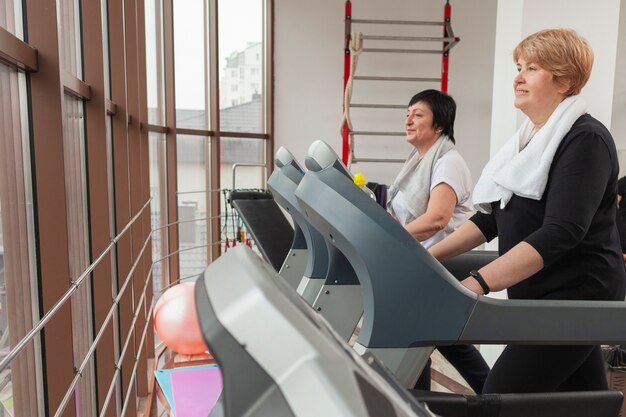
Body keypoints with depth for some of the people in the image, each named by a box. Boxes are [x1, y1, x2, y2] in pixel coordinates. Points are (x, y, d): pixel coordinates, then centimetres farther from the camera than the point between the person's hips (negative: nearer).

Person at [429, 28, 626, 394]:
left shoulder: (585, 140, -14)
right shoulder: (529, 138, 12)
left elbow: (561, 232, -26)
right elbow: (492, 217, 10)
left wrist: (479, 282, -35)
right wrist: (430, 257, 0)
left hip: (577, 298, -8)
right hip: (539, 296, 8)